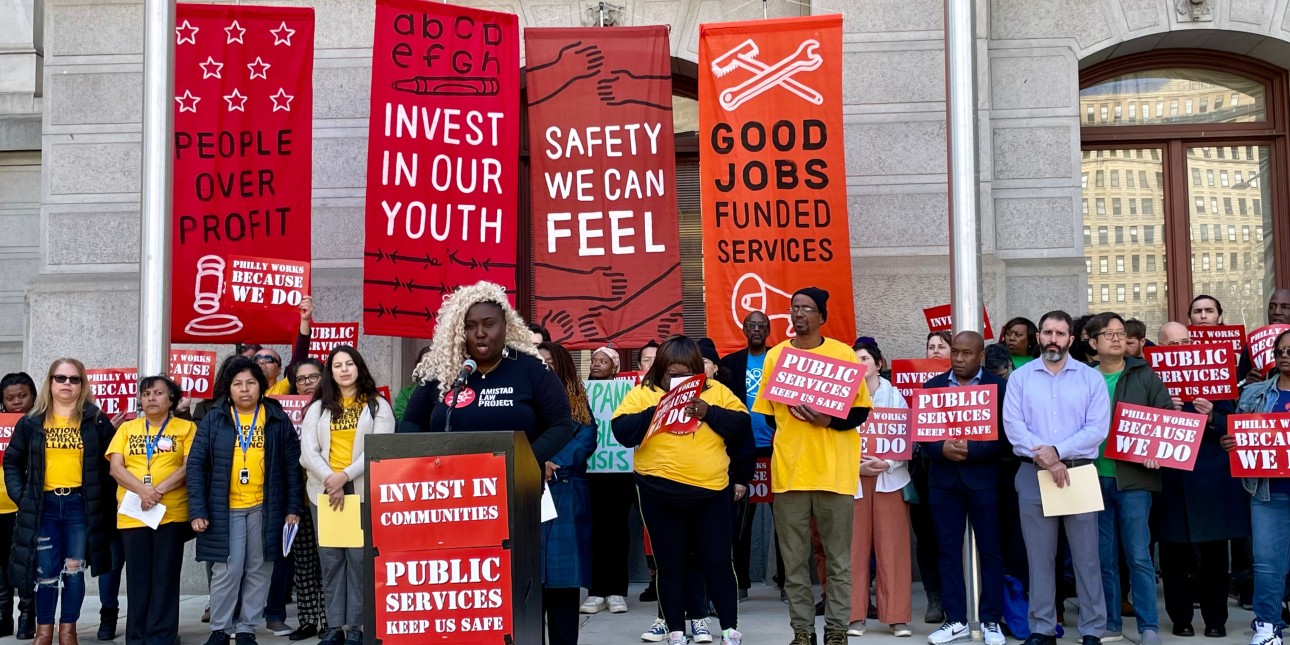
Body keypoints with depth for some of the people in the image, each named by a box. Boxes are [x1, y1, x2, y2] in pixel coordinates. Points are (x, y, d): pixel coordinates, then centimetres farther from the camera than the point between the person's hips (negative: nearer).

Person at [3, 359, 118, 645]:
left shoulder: (96, 420, 2)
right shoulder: (32, 422, 5)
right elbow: (12, 462, 11)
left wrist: (103, 497, -3)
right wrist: (20, 495, -1)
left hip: (80, 505, -1)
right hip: (44, 505, 1)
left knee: (74, 570, 5)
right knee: (45, 572, 4)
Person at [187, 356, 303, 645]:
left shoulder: (278, 419, 3)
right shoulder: (213, 419, 1)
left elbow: (292, 464, 4)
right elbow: (196, 464, -1)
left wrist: (293, 507, -1)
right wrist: (197, 510, -8)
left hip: (265, 509, 1)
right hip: (224, 509, -1)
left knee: (259, 572, 7)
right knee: (227, 571, -1)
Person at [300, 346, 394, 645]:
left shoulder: (378, 406, 6)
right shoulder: (318, 408, 13)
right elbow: (308, 452, 3)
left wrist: (345, 476, -16)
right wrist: (331, 481, -11)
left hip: (364, 491, -2)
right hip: (324, 491, 3)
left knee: (359, 558, -5)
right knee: (330, 559, 2)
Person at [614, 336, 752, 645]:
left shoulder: (716, 391, 7)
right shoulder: (641, 394, 3)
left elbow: (742, 426, 0)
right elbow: (622, 431, -7)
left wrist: (708, 413, -14)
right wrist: (655, 412, -19)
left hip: (711, 491, 0)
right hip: (659, 494, 0)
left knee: (717, 561, 5)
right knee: (670, 564, 8)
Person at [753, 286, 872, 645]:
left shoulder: (843, 354, 1)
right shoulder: (775, 355, 6)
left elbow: (861, 410, 1)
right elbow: (765, 413, 11)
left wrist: (828, 420, -15)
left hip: (834, 472, -2)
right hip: (788, 471, 2)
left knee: (839, 559, 4)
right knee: (794, 560, 6)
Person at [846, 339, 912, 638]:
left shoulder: (894, 395, 3)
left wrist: (887, 463, -16)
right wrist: (855, 466, -15)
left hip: (889, 477, 0)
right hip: (852, 478, 0)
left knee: (892, 547, -1)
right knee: (855, 547, 0)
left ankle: (898, 616, 5)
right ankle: (855, 616, 7)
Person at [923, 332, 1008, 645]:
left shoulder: (998, 386, 1)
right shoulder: (932, 386, 8)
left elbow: (1003, 436, -6)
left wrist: (970, 450, -18)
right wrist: (942, 448, -15)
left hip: (982, 477, -2)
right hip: (943, 478, 3)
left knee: (989, 549, 3)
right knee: (949, 550, 5)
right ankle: (956, 620, 13)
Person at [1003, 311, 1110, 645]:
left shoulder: (1091, 378, 4)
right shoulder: (1020, 377, 6)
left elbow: (1097, 428, -5)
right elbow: (1012, 424, -4)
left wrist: (1057, 451, -15)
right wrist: (1043, 458, -16)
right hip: (1033, 475, 1)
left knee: (1086, 556, 1)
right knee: (1039, 556, 6)